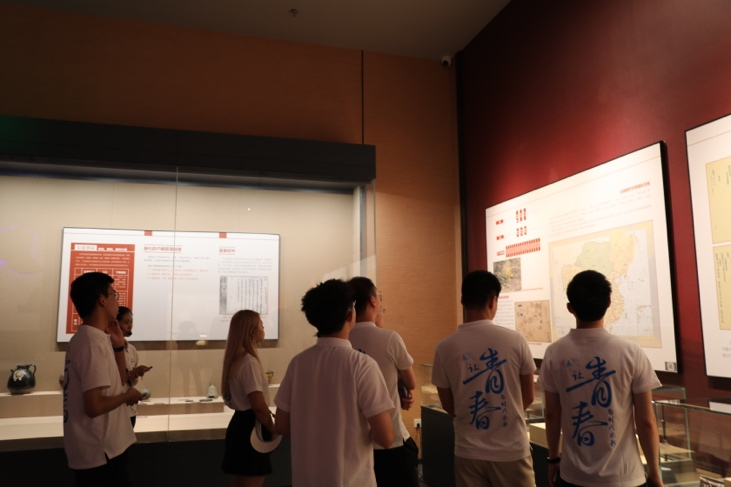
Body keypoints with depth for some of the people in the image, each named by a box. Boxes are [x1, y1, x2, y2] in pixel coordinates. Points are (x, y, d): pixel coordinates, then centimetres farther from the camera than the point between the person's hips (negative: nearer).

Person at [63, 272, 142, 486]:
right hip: (101, 453, -10)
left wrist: (118, 346, 4)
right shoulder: (94, 344, -22)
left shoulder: (86, 338, 9)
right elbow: (94, 406, -27)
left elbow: (117, 383, 14)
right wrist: (128, 396, -11)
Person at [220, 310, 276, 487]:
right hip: (250, 428, -10)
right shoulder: (249, 362, -20)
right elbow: (258, 405, -23)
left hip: (239, 424, 10)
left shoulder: (235, 359, 10)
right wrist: (272, 428, -11)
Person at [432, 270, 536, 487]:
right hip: (511, 450, -1)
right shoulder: (515, 341, -10)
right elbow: (528, 398, 2)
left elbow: (448, 406, 2)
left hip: (468, 451, 1)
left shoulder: (445, 347, -9)